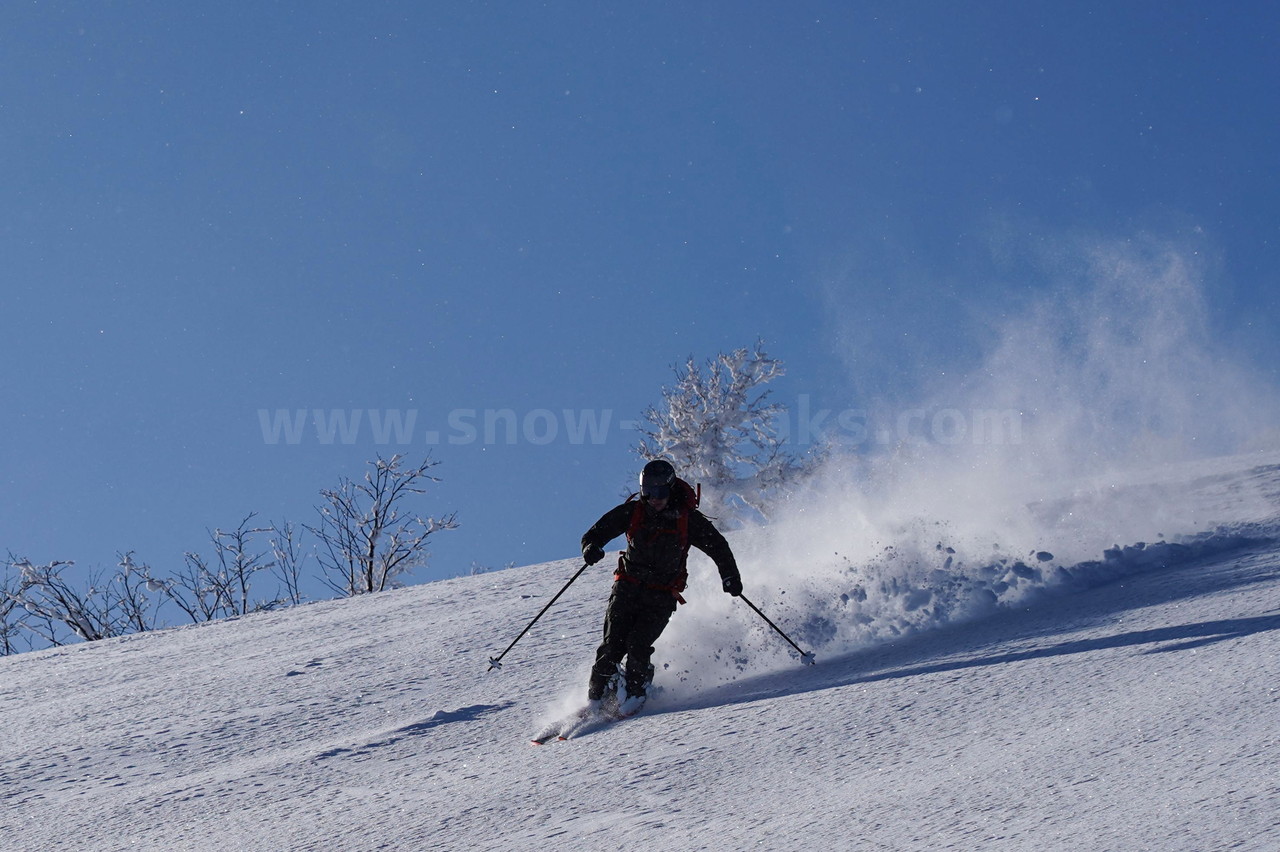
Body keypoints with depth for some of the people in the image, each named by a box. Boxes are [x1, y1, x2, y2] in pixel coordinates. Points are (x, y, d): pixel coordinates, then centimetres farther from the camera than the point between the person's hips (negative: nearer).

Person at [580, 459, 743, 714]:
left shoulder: (687, 518, -7)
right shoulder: (632, 511, -4)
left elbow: (718, 546, 2)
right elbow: (597, 532, -1)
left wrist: (730, 578, -8)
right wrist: (591, 547, -24)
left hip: (662, 596, -2)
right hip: (628, 587, 2)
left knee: (638, 644, -18)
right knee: (614, 643, -10)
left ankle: (635, 692, 2)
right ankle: (596, 695, 2)